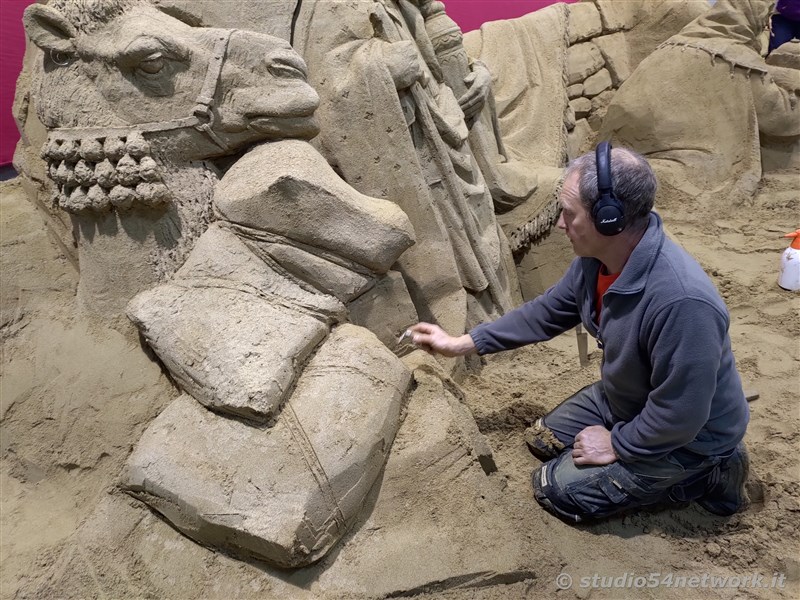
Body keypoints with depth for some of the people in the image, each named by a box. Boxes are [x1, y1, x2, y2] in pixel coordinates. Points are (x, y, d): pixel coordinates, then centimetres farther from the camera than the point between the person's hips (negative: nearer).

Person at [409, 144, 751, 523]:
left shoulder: (682, 301, -41)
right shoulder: (595, 258, -14)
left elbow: (679, 417, -32)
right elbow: (546, 312, 2)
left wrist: (616, 445, -16)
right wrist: (463, 343, 2)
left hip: (687, 435, -8)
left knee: (556, 489, -5)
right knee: (543, 440, 18)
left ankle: (704, 475, 4)